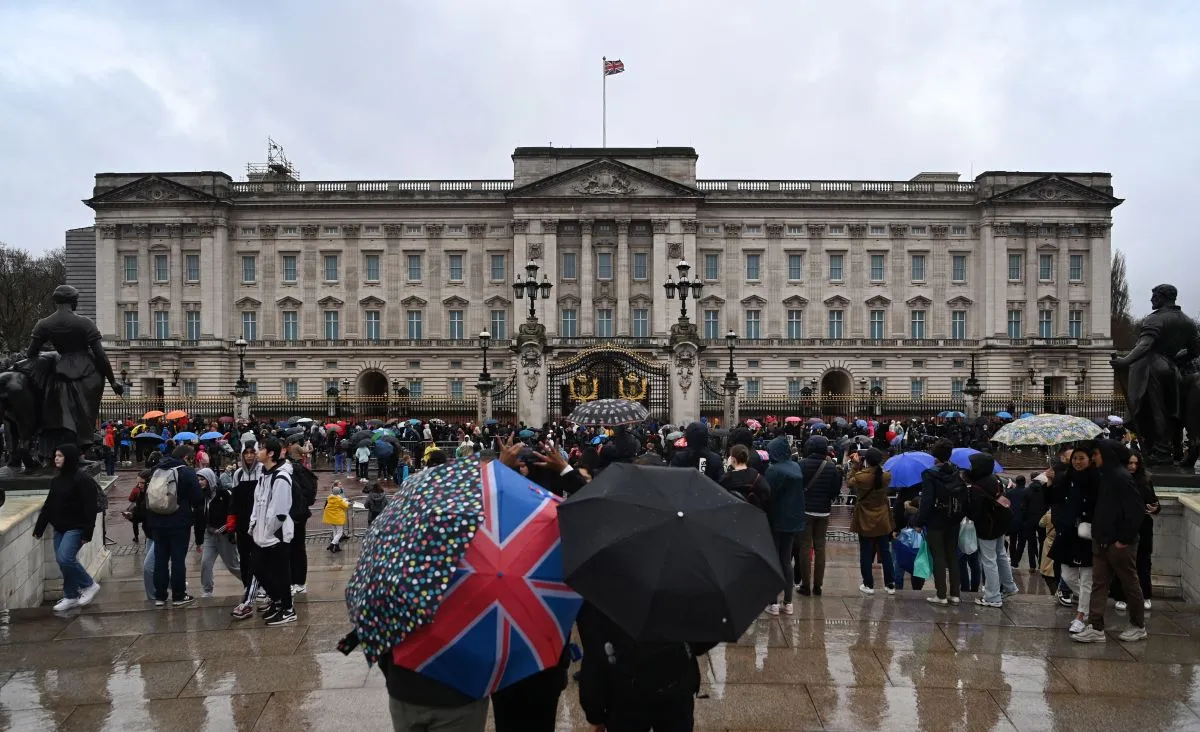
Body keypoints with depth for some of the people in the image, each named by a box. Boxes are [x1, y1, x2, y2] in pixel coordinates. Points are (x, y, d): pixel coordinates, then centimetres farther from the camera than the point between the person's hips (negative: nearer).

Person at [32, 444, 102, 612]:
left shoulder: (83, 479, -15)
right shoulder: (56, 480, 10)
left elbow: (90, 509, -18)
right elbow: (48, 506, 16)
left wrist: (87, 534, -21)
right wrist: (38, 529, 14)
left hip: (75, 528, -8)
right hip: (59, 529, 8)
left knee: (65, 558, -19)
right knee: (62, 561, 9)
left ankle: (90, 585, 0)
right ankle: (71, 597, 22)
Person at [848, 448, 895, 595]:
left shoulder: (860, 477, -21)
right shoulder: (887, 476, -12)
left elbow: (849, 482, 0)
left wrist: (855, 465, 5)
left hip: (865, 521, -3)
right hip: (882, 521, 3)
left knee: (866, 554, 7)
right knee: (885, 552, 12)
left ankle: (868, 585, 11)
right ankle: (890, 584, 18)